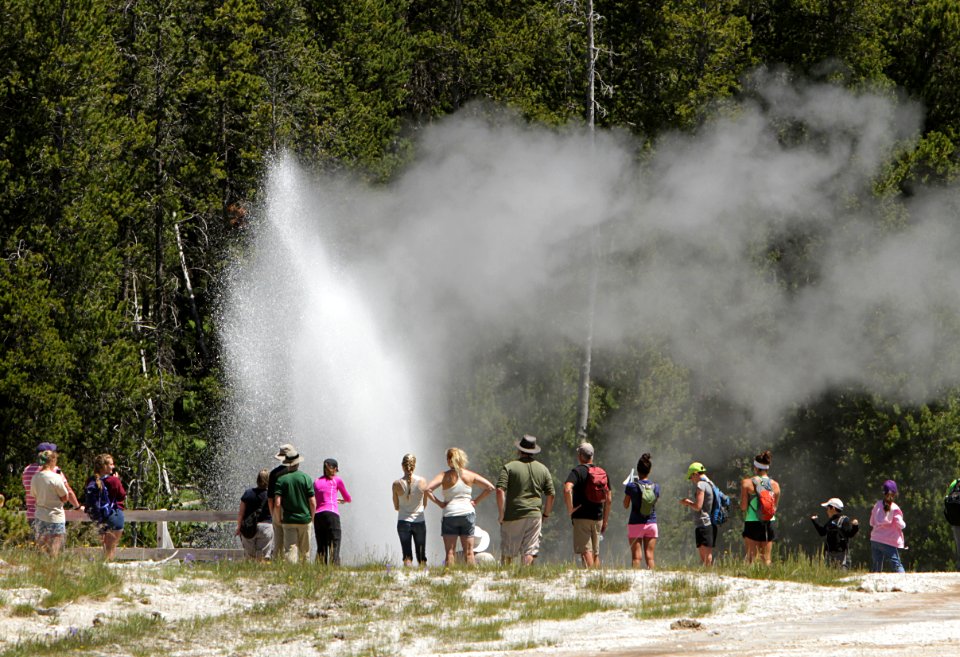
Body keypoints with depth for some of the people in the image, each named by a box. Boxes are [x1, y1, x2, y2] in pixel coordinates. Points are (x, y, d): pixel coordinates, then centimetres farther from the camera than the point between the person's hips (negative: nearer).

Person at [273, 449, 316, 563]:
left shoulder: (281, 479, -3)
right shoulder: (306, 478, -3)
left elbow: (277, 503, -10)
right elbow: (313, 503, -5)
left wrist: (278, 519, 6)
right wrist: (312, 517, 11)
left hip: (288, 520, 0)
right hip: (304, 519, 0)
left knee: (290, 550, -3)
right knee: (304, 551, 10)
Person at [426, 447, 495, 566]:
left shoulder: (445, 476, -4)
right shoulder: (470, 475, 3)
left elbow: (428, 489, -15)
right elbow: (490, 487, 4)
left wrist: (438, 502, -5)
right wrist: (476, 501, 7)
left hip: (450, 514, -2)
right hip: (468, 513, 2)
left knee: (450, 553, 0)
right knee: (469, 552, 6)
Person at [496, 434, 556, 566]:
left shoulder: (509, 467, -1)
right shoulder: (543, 469, 10)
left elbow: (500, 491, -11)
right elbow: (551, 494, 8)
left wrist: (501, 514, -6)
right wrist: (546, 514, 17)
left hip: (513, 516, -2)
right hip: (534, 515, 2)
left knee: (507, 553, 5)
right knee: (530, 552, 1)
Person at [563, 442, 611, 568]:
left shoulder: (577, 471, -7)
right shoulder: (602, 472, 11)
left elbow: (567, 489, -26)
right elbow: (609, 499, 14)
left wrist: (570, 509, -15)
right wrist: (605, 521, 19)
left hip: (582, 517, -6)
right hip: (598, 518, 6)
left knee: (585, 551, -8)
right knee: (596, 553, 11)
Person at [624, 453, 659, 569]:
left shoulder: (632, 486, -10)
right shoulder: (656, 487, -2)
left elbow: (626, 505, 0)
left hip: (635, 524, -3)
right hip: (651, 523, 3)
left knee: (636, 557, -3)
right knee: (650, 557, 5)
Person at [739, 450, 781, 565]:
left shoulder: (747, 483, -7)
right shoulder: (775, 485, 2)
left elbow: (743, 506, -9)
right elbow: (775, 507, 8)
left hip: (752, 522, -3)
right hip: (769, 524, 3)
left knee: (751, 557, -1)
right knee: (767, 558, 9)